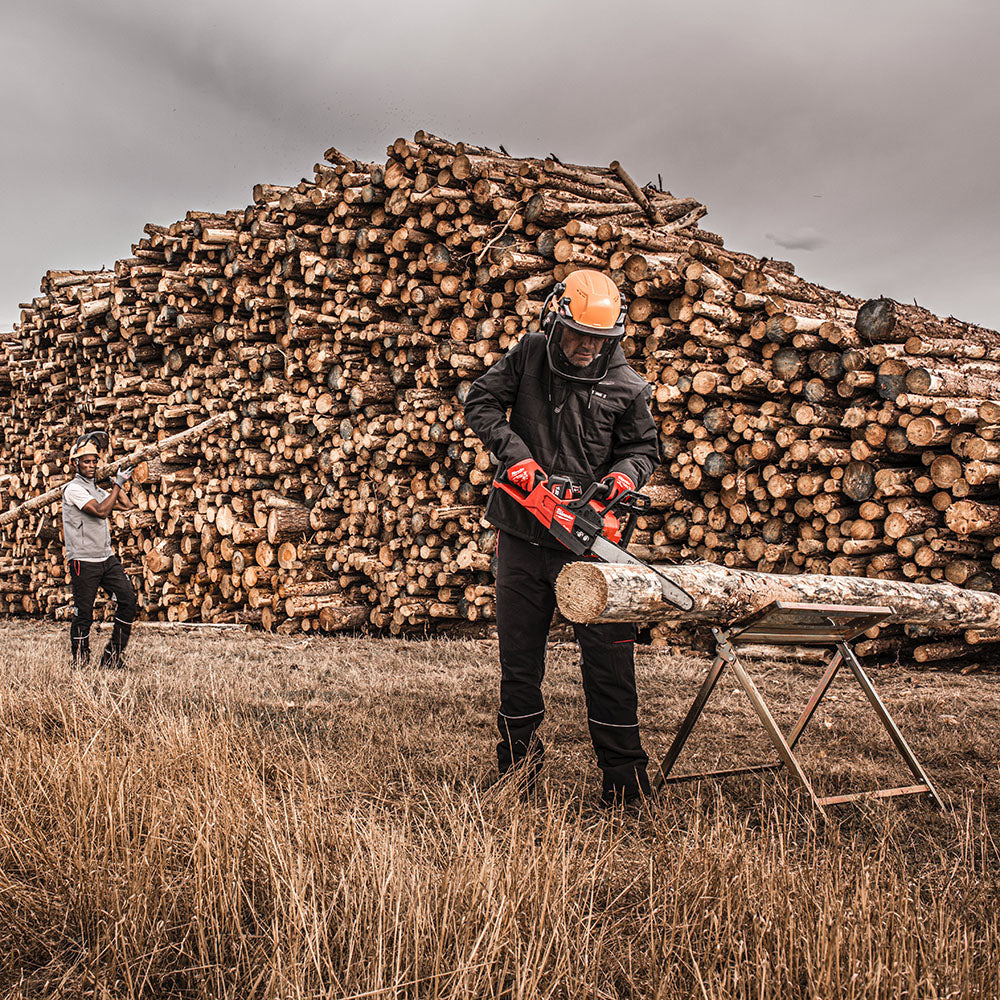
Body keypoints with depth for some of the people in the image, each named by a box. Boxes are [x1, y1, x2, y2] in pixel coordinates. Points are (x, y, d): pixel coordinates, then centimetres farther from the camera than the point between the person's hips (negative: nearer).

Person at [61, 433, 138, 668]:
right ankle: (79, 662, 12)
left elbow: (127, 505, 16)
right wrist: (118, 484, -14)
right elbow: (101, 511, -19)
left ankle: (113, 655, 4)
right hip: (83, 561, -7)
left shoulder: (97, 489, 18)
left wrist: (117, 482, 15)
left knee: (128, 599, -4)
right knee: (83, 614, -2)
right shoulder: (74, 488, -8)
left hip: (107, 558, 7)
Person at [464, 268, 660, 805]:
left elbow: (644, 447, 9)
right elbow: (480, 402, 2)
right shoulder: (527, 355, 1)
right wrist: (514, 452, -12)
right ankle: (519, 756, 26)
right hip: (524, 534, 1)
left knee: (609, 655, -2)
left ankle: (624, 776, 8)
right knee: (519, 650, 10)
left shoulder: (625, 387, -1)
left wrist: (626, 473, -13)